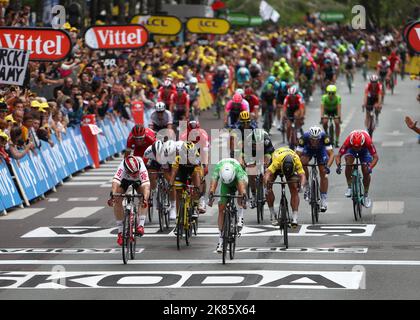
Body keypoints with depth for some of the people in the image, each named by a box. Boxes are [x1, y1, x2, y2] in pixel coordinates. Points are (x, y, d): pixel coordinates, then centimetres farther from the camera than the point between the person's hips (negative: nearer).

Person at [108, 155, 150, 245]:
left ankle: (140, 225, -22)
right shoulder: (122, 168, -40)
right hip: (124, 179, 0)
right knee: (117, 201, -19)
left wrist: (145, 199, -70)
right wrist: (113, 196, -68)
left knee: (143, 200, -28)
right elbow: (115, 181, -51)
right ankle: (120, 232, -10)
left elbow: (146, 185, -52)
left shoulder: (142, 168, -41)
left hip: (138, 181, 0)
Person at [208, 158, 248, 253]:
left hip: (237, 180, -2)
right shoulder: (218, 169, -37)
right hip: (226, 186, 2)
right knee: (221, 208, -10)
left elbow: (242, 184, -53)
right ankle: (221, 240, -4)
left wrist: (243, 197, -70)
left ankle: (240, 217, -28)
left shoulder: (237, 169, -41)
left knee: (240, 187, -39)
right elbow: (213, 183, -48)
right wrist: (211, 195, -66)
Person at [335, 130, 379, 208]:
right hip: (351, 149, 0)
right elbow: (338, 155, -33)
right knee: (348, 162, -31)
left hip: (365, 150, 0)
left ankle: (366, 195, 6)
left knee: (366, 172, -13)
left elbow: (375, 157, -37)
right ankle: (349, 187, -17)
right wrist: (338, 165, -52)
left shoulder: (368, 142, -40)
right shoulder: (348, 142, -39)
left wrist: (370, 167, -54)